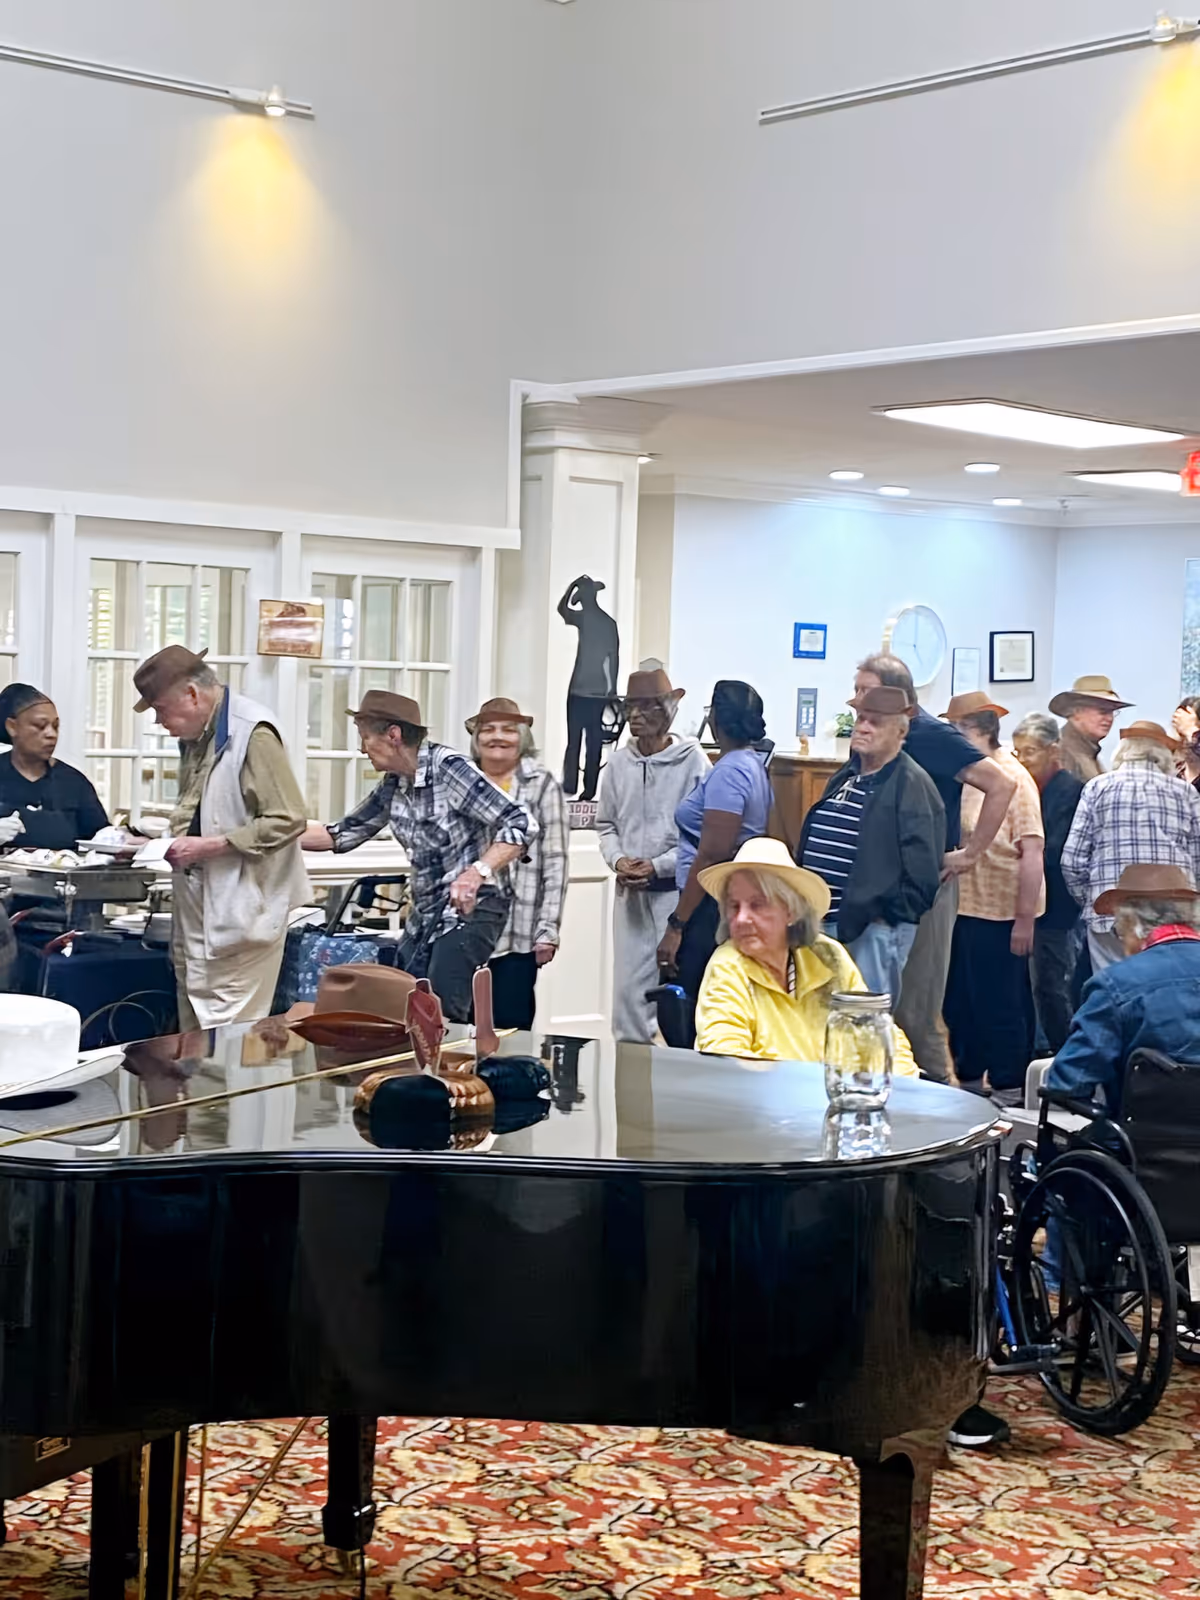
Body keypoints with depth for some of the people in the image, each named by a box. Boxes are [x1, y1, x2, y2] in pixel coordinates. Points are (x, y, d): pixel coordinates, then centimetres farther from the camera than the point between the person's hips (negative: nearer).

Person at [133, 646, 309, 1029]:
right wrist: (175, 842, 8)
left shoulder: (253, 733, -14)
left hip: (241, 909, -9)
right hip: (197, 908, 9)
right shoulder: (196, 737, 13)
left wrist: (209, 847, -18)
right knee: (195, 1033, 13)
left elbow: (287, 820, -18)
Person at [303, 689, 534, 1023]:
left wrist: (477, 872, -33)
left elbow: (521, 825, -20)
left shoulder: (449, 769, -16)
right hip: (424, 917, 8)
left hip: (471, 911, -8)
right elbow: (342, 834, 17)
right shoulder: (392, 786, 7)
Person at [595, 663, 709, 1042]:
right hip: (630, 894, 4)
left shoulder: (693, 761, -8)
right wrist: (618, 860, -3)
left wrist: (658, 867, -13)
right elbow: (606, 824, 15)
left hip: (676, 892, -4)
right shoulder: (619, 763, 6)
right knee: (628, 985, 6)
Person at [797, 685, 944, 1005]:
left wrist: (887, 915, -15)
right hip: (826, 922, 9)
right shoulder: (845, 777, 17)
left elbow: (922, 867, -15)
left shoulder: (912, 785, -9)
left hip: (875, 928, -9)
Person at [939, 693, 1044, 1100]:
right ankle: (968, 1080, 30)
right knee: (959, 1004, 15)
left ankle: (1009, 1091, 15)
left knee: (1002, 1006, 3)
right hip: (963, 912, 7)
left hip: (1001, 915, -7)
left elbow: (1032, 853, -15)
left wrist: (1025, 919, -18)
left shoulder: (1013, 779, -11)